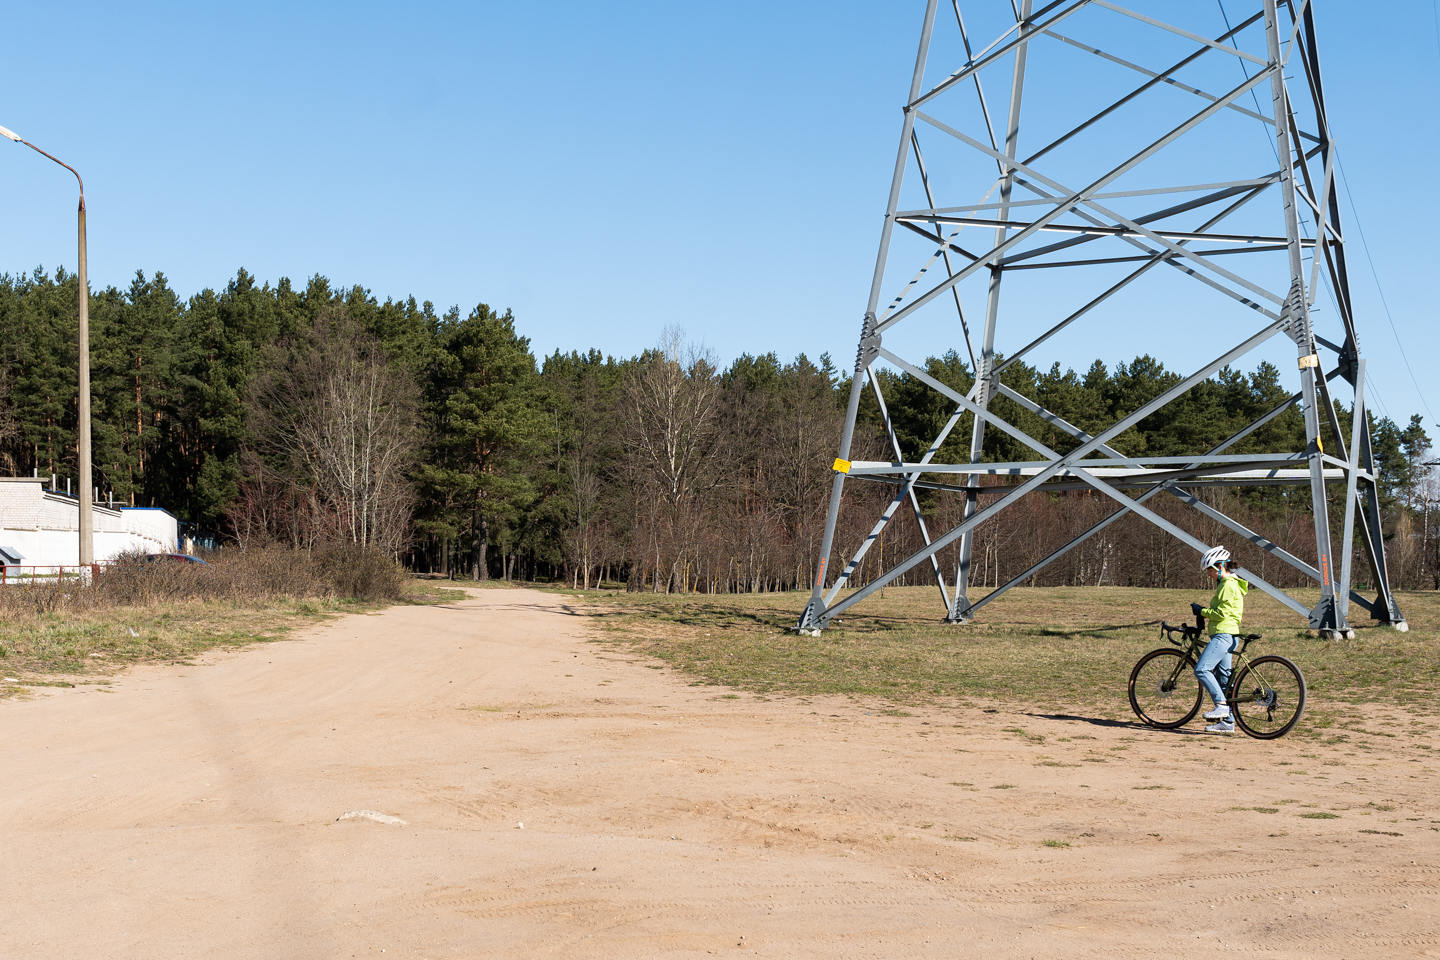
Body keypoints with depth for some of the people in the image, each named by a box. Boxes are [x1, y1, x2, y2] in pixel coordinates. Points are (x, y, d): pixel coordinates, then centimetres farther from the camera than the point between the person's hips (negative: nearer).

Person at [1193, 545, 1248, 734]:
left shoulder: (1229, 585, -12)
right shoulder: (1224, 583, 21)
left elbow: (1222, 612, -18)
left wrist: (1202, 611, -8)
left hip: (1224, 634, -11)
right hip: (1225, 635, 11)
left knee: (1201, 669, -19)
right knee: (1223, 676, 8)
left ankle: (1221, 706, -20)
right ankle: (1227, 721, 9)